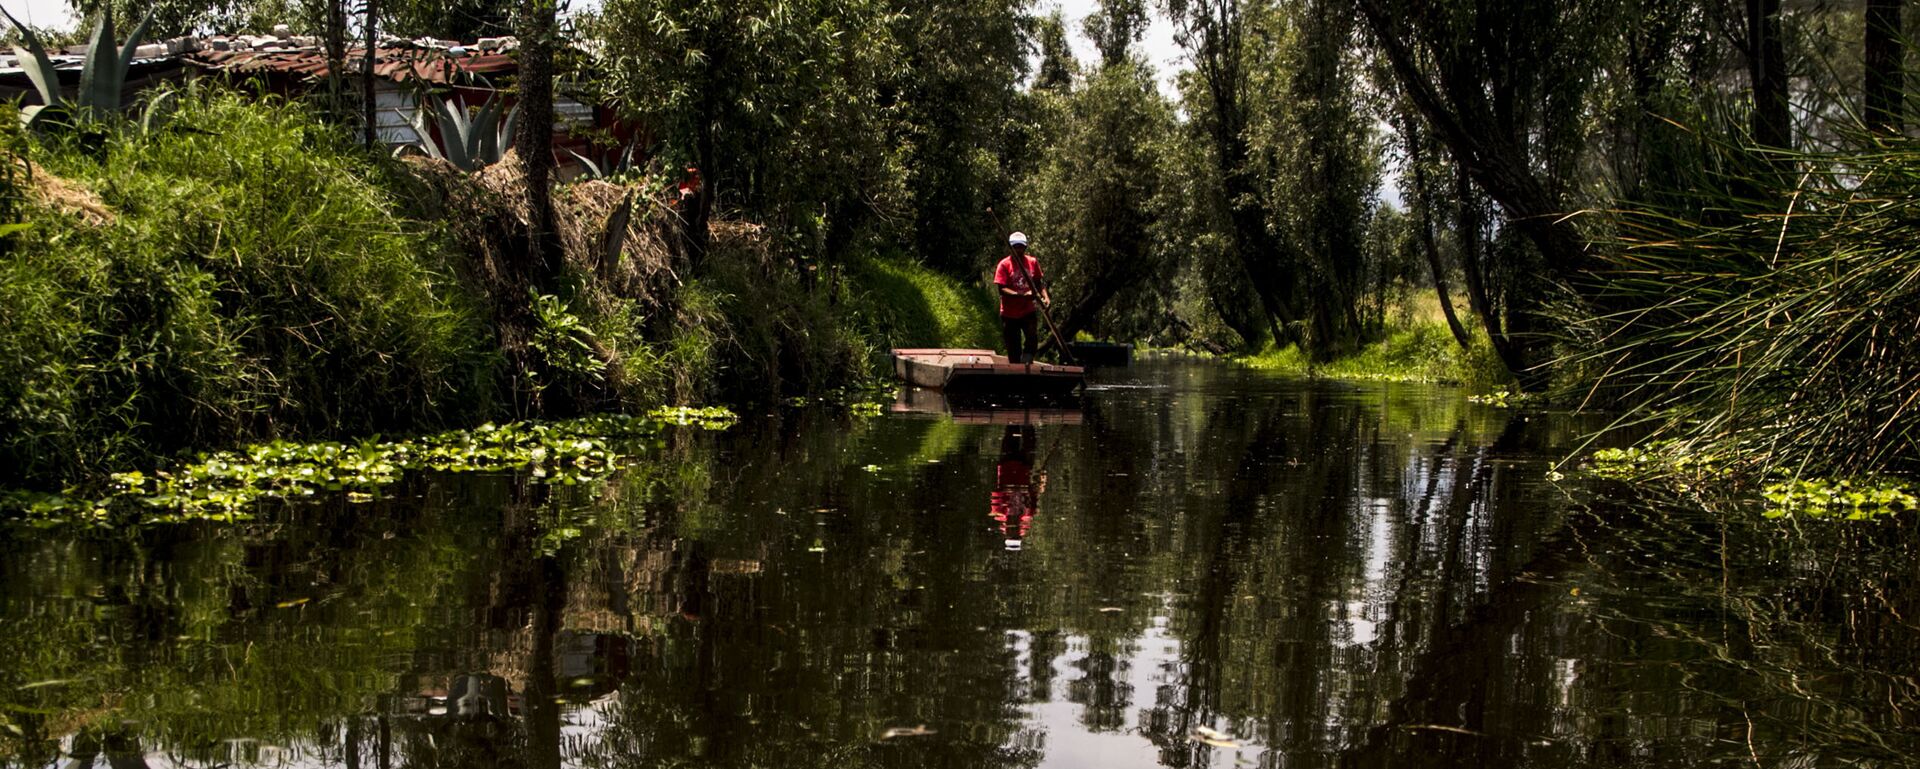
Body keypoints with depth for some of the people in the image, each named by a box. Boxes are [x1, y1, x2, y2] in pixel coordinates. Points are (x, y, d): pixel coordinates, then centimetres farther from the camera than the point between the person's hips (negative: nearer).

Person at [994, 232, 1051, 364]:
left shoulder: (1033, 262, 4)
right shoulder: (1004, 264, -9)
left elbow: (1038, 283, 14)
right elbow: (1002, 289, -16)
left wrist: (1045, 296, -6)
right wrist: (1021, 295, -29)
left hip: (1028, 311, 2)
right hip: (1010, 313, -2)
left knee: (1033, 338, -20)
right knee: (1013, 348, 4)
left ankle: (1026, 362, -4)